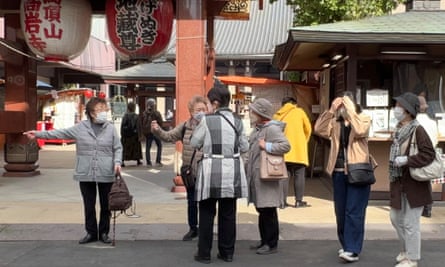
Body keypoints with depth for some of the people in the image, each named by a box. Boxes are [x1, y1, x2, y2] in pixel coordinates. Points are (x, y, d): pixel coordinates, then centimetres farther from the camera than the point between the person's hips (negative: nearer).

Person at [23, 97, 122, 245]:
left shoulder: (111, 128, 1)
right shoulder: (81, 127, 2)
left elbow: (118, 148, 4)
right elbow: (61, 133, 4)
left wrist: (117, 162, -14)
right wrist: (39, 134, -2)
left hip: (106, 174, -1)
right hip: (86, 174, 1)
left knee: (105, 205, 8)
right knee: (89, 205, 9)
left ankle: (104, 232, 22)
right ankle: (91, 233, 22)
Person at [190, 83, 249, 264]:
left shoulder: (207, 120, -8)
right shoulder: (237, 121, 3)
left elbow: (194, 143, 1)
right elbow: (244, 147, 9)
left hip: (212, 171, -3)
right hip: (232, 171, 4)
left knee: (207, 213, 7)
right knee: (228, 214, 12)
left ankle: (204, 254, 11)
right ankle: (227, 252, 20)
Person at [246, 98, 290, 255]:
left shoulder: (272, 129, -13)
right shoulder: (257, 129, 16)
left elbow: (286, 146, -25)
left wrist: (267, 146, -22)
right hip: (256, 177, 10)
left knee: (268, 212, -3)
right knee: (261, 211, 16)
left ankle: (272, 244, 5)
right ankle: (264, 240, 27)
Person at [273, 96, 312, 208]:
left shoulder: (277, 115, 9)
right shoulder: (299, 112, 4)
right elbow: (308, 129, 5)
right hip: (298, 150, -2)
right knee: (299, 175, 5)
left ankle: (283, 201, 3)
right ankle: (299, 201, 4)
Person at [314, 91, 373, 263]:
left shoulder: (364, 119, -2)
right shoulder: (335, 121, 9)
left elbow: (360, 131, -23)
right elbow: (319, 129, -6)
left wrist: (350, 110, -18)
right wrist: (331, 110, -10)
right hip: (338, 173, 5)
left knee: (354, 212, -6)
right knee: (341, 212, 12)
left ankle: (353, 250, -4)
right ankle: (346, 245, 26)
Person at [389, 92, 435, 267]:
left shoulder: (417, 130, -18)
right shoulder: (399, 129, 8)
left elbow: (429, 154, -23)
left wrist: (407, 160, -27)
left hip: (414, 185, -9)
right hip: (399, 184, 9)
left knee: (410, 223, 1)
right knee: (396, 218, 18)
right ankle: (405, 250, 38)